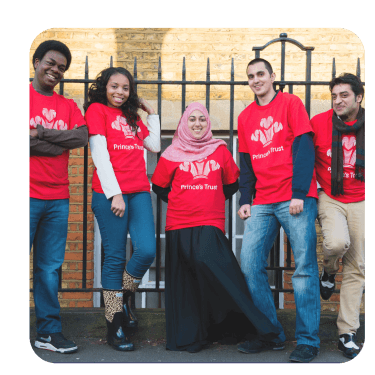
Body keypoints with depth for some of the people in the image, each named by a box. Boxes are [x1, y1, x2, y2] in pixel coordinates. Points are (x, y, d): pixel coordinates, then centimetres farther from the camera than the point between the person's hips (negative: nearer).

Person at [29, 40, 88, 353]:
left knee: (50, 268, 8)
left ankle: (48, 332, 16)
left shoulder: (68, 106, 16)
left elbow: (82, 137, -1)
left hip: (58, 198, 5)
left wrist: (40, 133, -8)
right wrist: (61, 143, -7)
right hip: (29, 195, -4)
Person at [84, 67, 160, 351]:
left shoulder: (132, 116, 24)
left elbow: (155, 146, 23)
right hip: (109, 193, -5)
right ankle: (115, 326, 7)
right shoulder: (97, 109, 6)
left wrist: (151, 113, 23)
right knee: (115, 257, -3)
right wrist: (114, 193, -12)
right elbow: (99, 153, -4)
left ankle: (122, 300, 17)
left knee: (147, 251, -10)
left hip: (139, 192, 5)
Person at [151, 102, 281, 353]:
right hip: (179, 224, 2)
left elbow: (232, 184, 18)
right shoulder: (173, 154, 8)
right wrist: (180, 201, 10)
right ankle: (188, 337, 11)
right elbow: (159, 186, 16)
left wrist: (213, 200, 10)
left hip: (211, 223, -1)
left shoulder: (220, 150, 11)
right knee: (184, 282, 1)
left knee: (207, 262, -23)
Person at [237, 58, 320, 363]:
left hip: (295, 199, -5)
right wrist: (245, 200, 7)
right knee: (250, 265, -3)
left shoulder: (290, 103, 3)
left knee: (304, 267, -5)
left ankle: (308, 341, 2)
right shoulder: (245, 116, 17)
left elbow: (304, 149, -5)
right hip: (261, 203, 5)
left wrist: (299, 194, -13)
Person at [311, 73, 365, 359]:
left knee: (356, 267, 1)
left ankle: (348, 333, 12)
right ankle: (329, 272, 7)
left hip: (360, 202, 2)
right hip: (329, 198, -2)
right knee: (337, 242, -31)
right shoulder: (319, 123, -4)